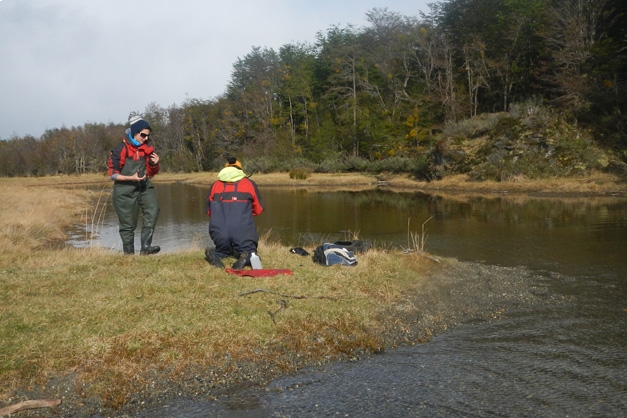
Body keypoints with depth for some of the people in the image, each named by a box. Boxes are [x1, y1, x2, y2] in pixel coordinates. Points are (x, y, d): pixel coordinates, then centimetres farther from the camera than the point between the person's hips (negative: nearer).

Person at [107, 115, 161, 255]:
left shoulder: (147, 148, 4)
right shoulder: (121, 149, -12)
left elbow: (151, 173, 13)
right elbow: (113, 174, -11)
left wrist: (154, 165, -8)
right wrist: (131, 178, -22)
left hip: (143, 187, 4)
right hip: (125, 191, -4)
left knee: (153, 209, -22)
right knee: (128, 224, 2)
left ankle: (145, 247, -20)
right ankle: (129, 253, 17)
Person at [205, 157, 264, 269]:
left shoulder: (215, 185, 12)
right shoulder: (249, 184, 8)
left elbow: (209, 211, 17)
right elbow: (258, 209, 14)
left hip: (220, 234, 2)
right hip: (243, 233, -2)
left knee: (223, 249, 29)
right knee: (249, 252, 19)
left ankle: (215, 255, -6)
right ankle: (246, 257, -17)